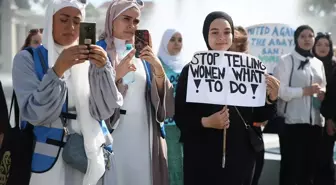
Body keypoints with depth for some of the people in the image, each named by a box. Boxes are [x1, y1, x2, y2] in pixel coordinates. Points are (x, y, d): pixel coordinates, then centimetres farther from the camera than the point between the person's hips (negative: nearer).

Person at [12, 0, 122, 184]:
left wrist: (102, 69, -20)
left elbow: (103, 111, -6)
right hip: (49, 157, -3)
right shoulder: (27, 59, -5)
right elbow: (34, 114, -16)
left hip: (89, 156, 3)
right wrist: (58, 70, -27)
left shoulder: (89, 60, 4)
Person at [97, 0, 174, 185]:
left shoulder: (143, 54, 13)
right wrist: (116, 75, -23)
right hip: (114, 132, -4)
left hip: (145, 133, 4)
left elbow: (162, 95, 5)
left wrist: (158, 67, -12)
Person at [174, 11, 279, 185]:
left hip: (240, 155, 3)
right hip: (202, 158, -2)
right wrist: (205, 122, -21)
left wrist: (271, 99, -11)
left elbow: (257, 116, 6)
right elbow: (180, 117, -5)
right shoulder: (191, 70, -4)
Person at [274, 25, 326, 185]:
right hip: (292, 121, -6)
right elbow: (279, 90, -11)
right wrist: (305, 90, -17)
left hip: (315, 122, 6)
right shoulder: (286, 60, -2)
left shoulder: (319, 63, 17)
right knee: (291, 167, -3)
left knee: (310, 167, 8)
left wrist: (323, 93, 0)